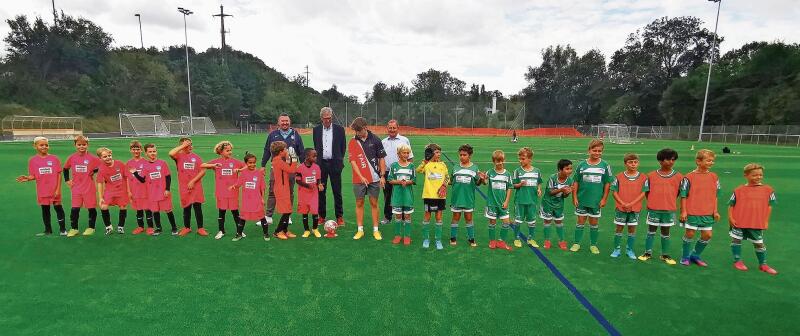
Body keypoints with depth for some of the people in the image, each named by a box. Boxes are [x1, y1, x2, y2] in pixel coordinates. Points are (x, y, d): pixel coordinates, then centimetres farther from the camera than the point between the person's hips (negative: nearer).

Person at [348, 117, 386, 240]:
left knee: (374, 203, 7)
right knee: (359, 203, 7)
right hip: (359, 179, 0)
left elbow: (381, 159, 4)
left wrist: (382, 175, -2)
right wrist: (361, 177, -15)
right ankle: (360, 230, 18)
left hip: (374, 179, 0)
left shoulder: (375, 140, -1)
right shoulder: (352, 142, -1)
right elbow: (353, 161, -5)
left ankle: (376, 230, 16)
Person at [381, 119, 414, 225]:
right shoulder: (383, 142, 12)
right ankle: (387, 217, 24)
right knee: (387, 195, 11)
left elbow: (410, 158, 3)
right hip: (387, 173, 3)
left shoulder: (404, 140, 3)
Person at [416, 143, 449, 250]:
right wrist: (425, 161, -34)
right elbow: (417, 170, -24)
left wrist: (444, 185, -1)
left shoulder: (442, 164, 6)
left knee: (439, 217, 8)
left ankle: (438, 240, 20)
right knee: (427, 216, 8)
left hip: (440, 195, 3)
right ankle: (426, 239, 23)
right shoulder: (426, 164, -5)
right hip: (428, 194, -3)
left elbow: (447, 177, 16)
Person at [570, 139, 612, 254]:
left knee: (594, 223, 11)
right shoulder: (582, 165, -3)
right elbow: (575, 182, 1)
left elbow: (607, 183, 1)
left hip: (596, 201, 0)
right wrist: (574, 197, -2)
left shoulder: (605, 165, -3)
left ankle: (593, 245, 25)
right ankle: (576, 243, 20)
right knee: (581, 222, 9)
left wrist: (604, 199, -2)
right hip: (582, 200, 0)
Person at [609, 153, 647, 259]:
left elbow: (643, 193, -4)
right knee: (619, 228, 6)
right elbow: (614, 192, -3)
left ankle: (629, 250, 22)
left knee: (632, 229, 9)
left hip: (635, 208, 1)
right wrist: (622, 203, -14)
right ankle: (617, 249, 17)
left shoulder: (643, 178, -1)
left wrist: (631, 204, -14)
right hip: (620, 208, -1)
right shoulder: (619, 177, -3)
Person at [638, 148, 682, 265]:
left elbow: (679, 192, 5)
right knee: (651, 231, 10)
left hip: (669, 210, 1)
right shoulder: (651, 175, -3)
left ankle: (665, 255, 24)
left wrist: (669, 201, 0)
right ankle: (648, 252, 20)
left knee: (665, 232, 11)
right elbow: (647, 191, 4)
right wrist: (652, 202, -1)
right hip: (653, 209, -1)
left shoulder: (678, 176, -1)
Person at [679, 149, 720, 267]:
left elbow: (715, 196, 11)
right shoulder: (689, 177, -10)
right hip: (691, 212, -5)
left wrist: (715, 211, 7)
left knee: (707, 235, 7)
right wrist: (683, 211, -9)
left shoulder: (714, 177, 4)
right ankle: (686, 256, 20)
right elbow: (683, 196, -7)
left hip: (707, 213, 5)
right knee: (689, 233, 2)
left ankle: (695, 255, 27)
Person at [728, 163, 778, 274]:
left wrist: (766, 221, 3)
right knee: (736, 240, 5)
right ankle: (738, 261, 20)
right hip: (738, 222, -1)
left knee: (759, 243, 9)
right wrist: (730, 218, -5)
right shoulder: (739, 190, -2)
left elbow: (769, 206, 6)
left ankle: (763, 264, 26)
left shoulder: (768, 190, 2)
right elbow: (731, 205, 2)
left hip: (757, 223, 1)